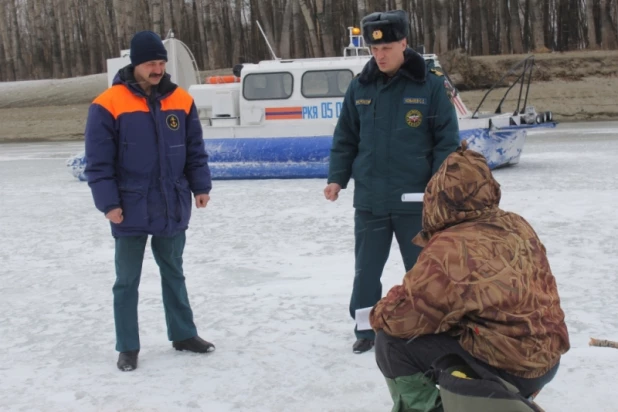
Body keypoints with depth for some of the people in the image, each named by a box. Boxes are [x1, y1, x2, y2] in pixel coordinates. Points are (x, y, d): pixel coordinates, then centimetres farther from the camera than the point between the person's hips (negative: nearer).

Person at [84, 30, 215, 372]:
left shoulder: (181, 101, 2)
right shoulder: (108, 105, -11)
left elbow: (195, 151, 10)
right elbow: (98, 162, -10)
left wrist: (200, 186, 3)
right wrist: (108, 203, -14)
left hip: (173, 209, 4)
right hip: (130, 210, -3)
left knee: (173, 274, 17)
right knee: (127, 281, 7)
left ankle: (183, 335, 29)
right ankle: (127, 347, 17)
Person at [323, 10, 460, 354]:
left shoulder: (432, 84, -8)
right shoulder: (360, 86, 2)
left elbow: (447, 140, -6)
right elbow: (346, 138, 10)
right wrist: (337, 178, 3)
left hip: (416, 199, -3)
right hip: (369, 199, 3)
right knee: (367, 270, 11)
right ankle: (366, 330, 25)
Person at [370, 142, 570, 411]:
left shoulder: (449, 249, -22)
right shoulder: (519, 227, 2)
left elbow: (402, 315, -19)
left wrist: (379, 313, 2)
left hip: (507, 372, -8)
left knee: (392, 342, -8)